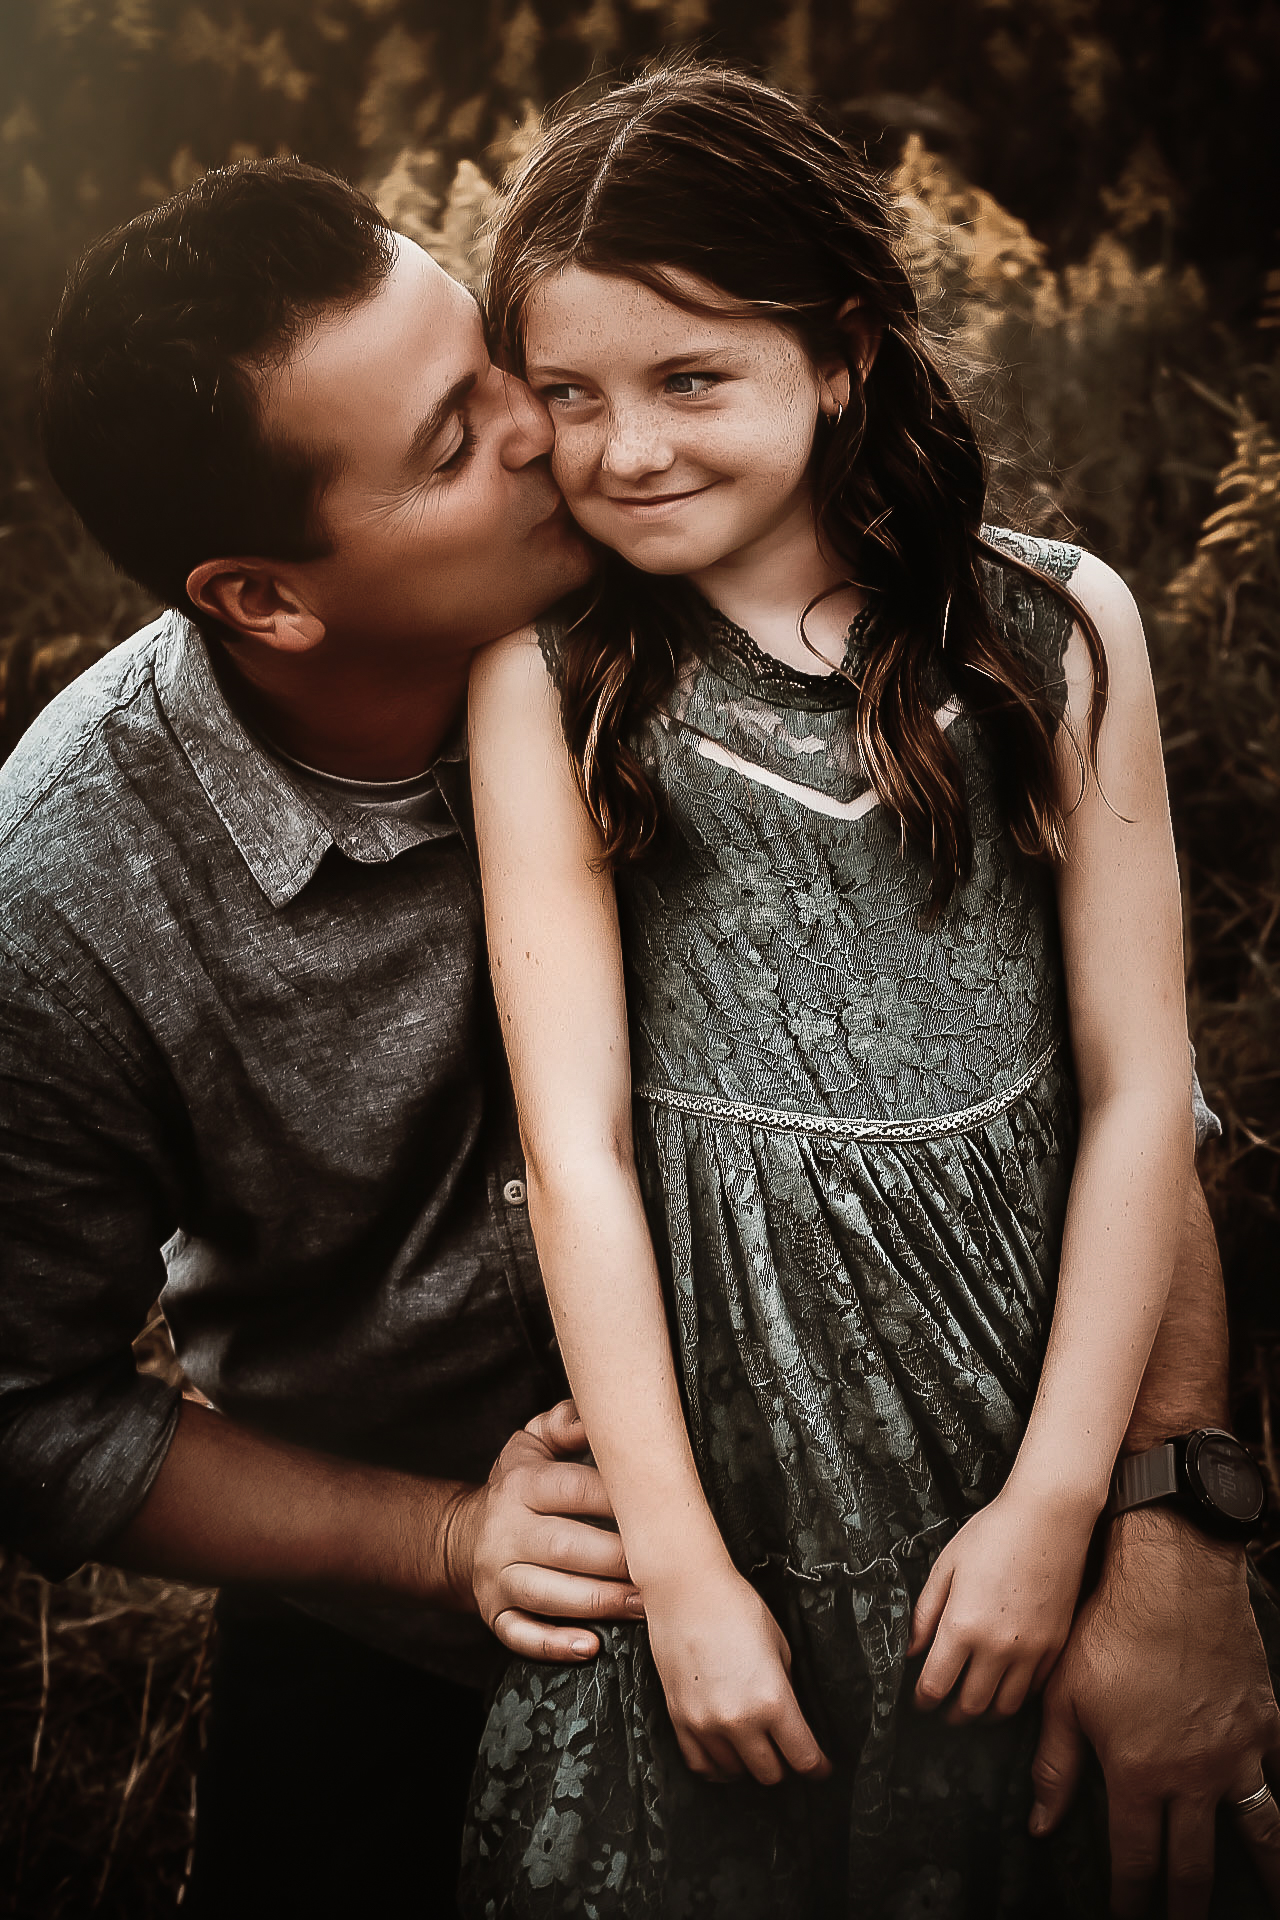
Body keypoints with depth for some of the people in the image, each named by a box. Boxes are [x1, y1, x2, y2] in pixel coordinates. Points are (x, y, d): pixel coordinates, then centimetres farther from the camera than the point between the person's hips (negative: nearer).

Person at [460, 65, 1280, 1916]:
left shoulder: (1056, 627, -4)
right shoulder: (551, 683, -5)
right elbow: (577, 1143, -8)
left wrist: (1061, 1501, -5)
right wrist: (681, 1569, -9)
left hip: (1028, 1431, 1)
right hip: (714, 1450, -1)